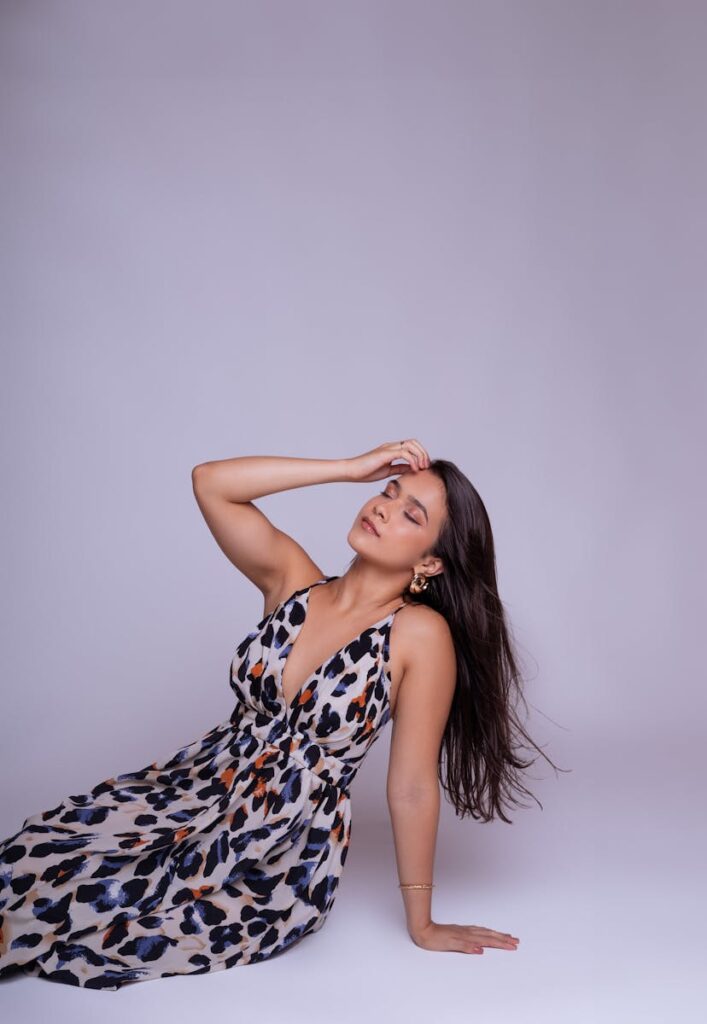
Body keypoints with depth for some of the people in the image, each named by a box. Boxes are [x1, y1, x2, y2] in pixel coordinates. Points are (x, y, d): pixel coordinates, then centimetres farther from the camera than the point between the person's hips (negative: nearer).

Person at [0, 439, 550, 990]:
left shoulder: (422, 634, -16)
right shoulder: (293, 580, -2)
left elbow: (412, 786, -11)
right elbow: (210, 481, -11)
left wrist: (422, 925, -4)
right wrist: (354, 467, -12)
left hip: (283, 858, -4)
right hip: (191, 787, 5)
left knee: (52, 902, -14)